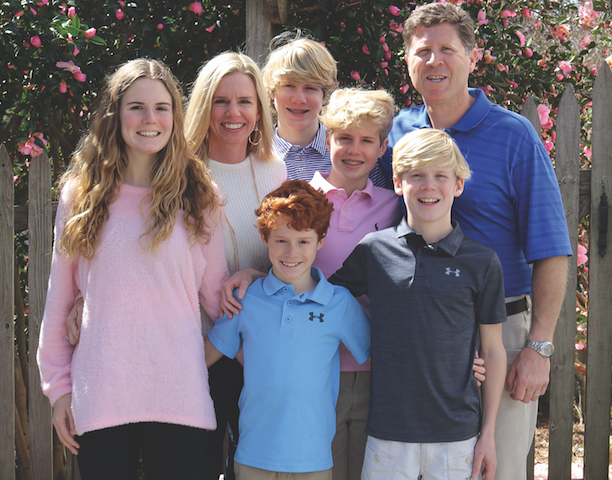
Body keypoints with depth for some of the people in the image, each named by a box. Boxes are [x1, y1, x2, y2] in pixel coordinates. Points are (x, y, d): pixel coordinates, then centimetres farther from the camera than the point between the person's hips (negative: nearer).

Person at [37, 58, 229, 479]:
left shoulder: (198, 196, 7)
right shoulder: (81, 193, 7)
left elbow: (215, 291, 13)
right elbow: (59, 300, 9)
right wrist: (58, 385, 8)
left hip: (180, 396, 0)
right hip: (100, 395, 0)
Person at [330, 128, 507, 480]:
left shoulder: (482, 262, -1)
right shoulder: (373, 250, 1)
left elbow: (493, 351, 4)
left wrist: (489, 433, 4)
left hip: (457, 436, -1)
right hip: (388, 433, 1)